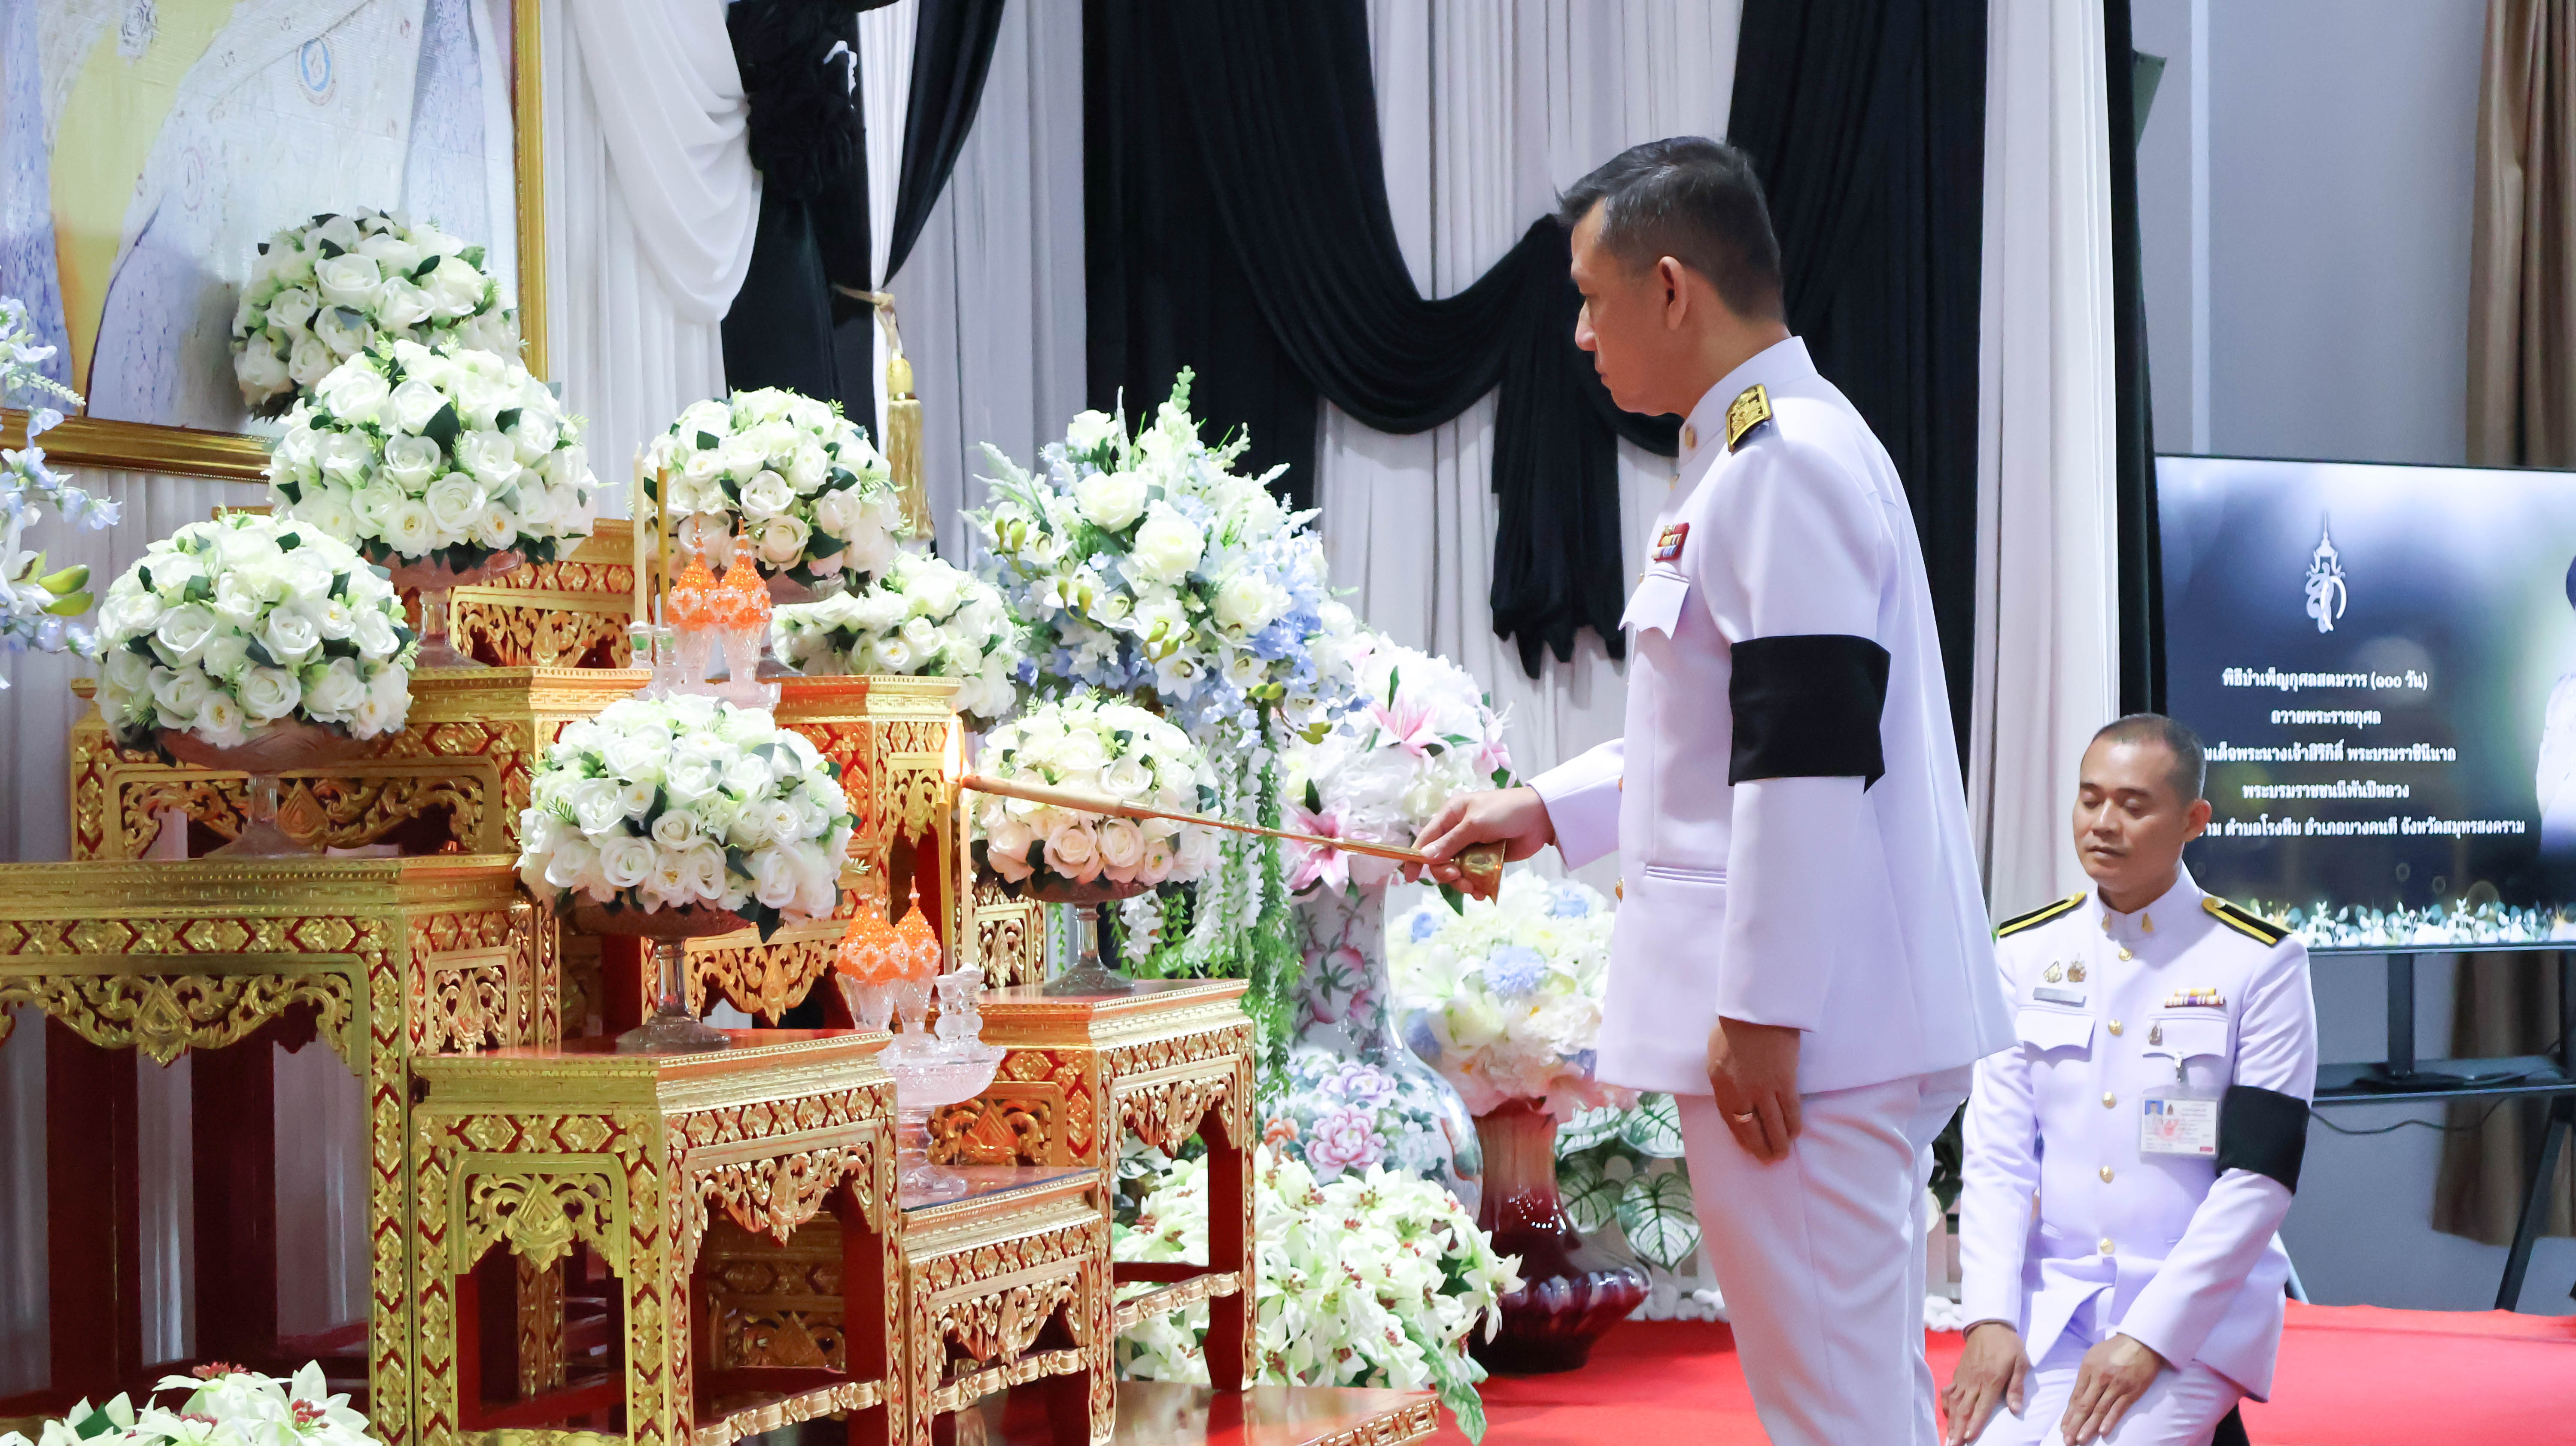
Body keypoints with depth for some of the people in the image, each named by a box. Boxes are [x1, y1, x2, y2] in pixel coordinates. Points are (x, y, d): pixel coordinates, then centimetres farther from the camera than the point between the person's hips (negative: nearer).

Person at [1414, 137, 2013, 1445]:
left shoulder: (1782, 466, -16)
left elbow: (1809, 758, -22)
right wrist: (1548, 811, 23)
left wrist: (1760, 1013, -21)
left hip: (1796, 1031, -11)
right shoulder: (1758, 456, 18)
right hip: (1832, 1023, 11)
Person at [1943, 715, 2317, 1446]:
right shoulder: (2024, 953, 7)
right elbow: (1996, 1153, 3)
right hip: (2050, 1305, 3)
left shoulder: (2260, 963, -3)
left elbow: (2258, 1178, -7)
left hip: (2198, 1309, -3)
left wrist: (2148, 1338, -15)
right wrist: (1990, 1319, -11)